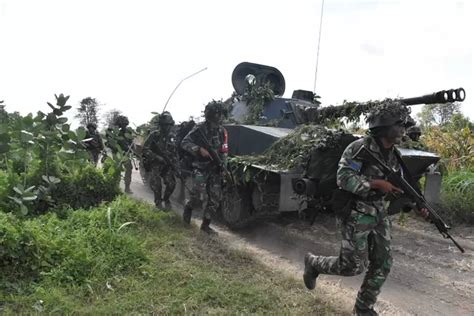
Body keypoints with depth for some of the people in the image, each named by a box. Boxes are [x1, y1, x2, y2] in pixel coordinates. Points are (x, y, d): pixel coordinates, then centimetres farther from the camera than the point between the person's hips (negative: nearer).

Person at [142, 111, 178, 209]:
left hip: (168, 165, 3)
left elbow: (175, 152, 15)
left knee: (171, 183, -9)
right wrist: (157, 157, -20)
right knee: (156, 184, -16)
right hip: (156, 164, -3)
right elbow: (145, 150, -12)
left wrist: (174, 163, 5)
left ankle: (166, 199, 18)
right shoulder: (154, 135, -7)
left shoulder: (171, 136, 7)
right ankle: (158, 202, 6)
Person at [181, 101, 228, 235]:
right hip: (200, 168, -5)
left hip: (215, 170, 5)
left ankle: (205, 224, 17)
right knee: (196, 199, -12)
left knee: (214, 199, 2)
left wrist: (223, 165, -1)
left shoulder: (222, 131, 6)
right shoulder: (199, 129, -9)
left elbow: (224, 151, 12)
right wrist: (199, 149, -26)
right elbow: (184, 143, -12)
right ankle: (188, 207, 23)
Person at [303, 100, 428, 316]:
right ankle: (313, 263, 23)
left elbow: (398, 188, 15)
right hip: (356, 215, -7)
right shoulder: (359, 148, -16)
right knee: (354, 266, -2)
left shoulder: (394, 156, 7)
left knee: (383, 264, 7)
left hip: (380, 217, 8)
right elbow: (343, 178, -24)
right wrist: (376, 183, -27)